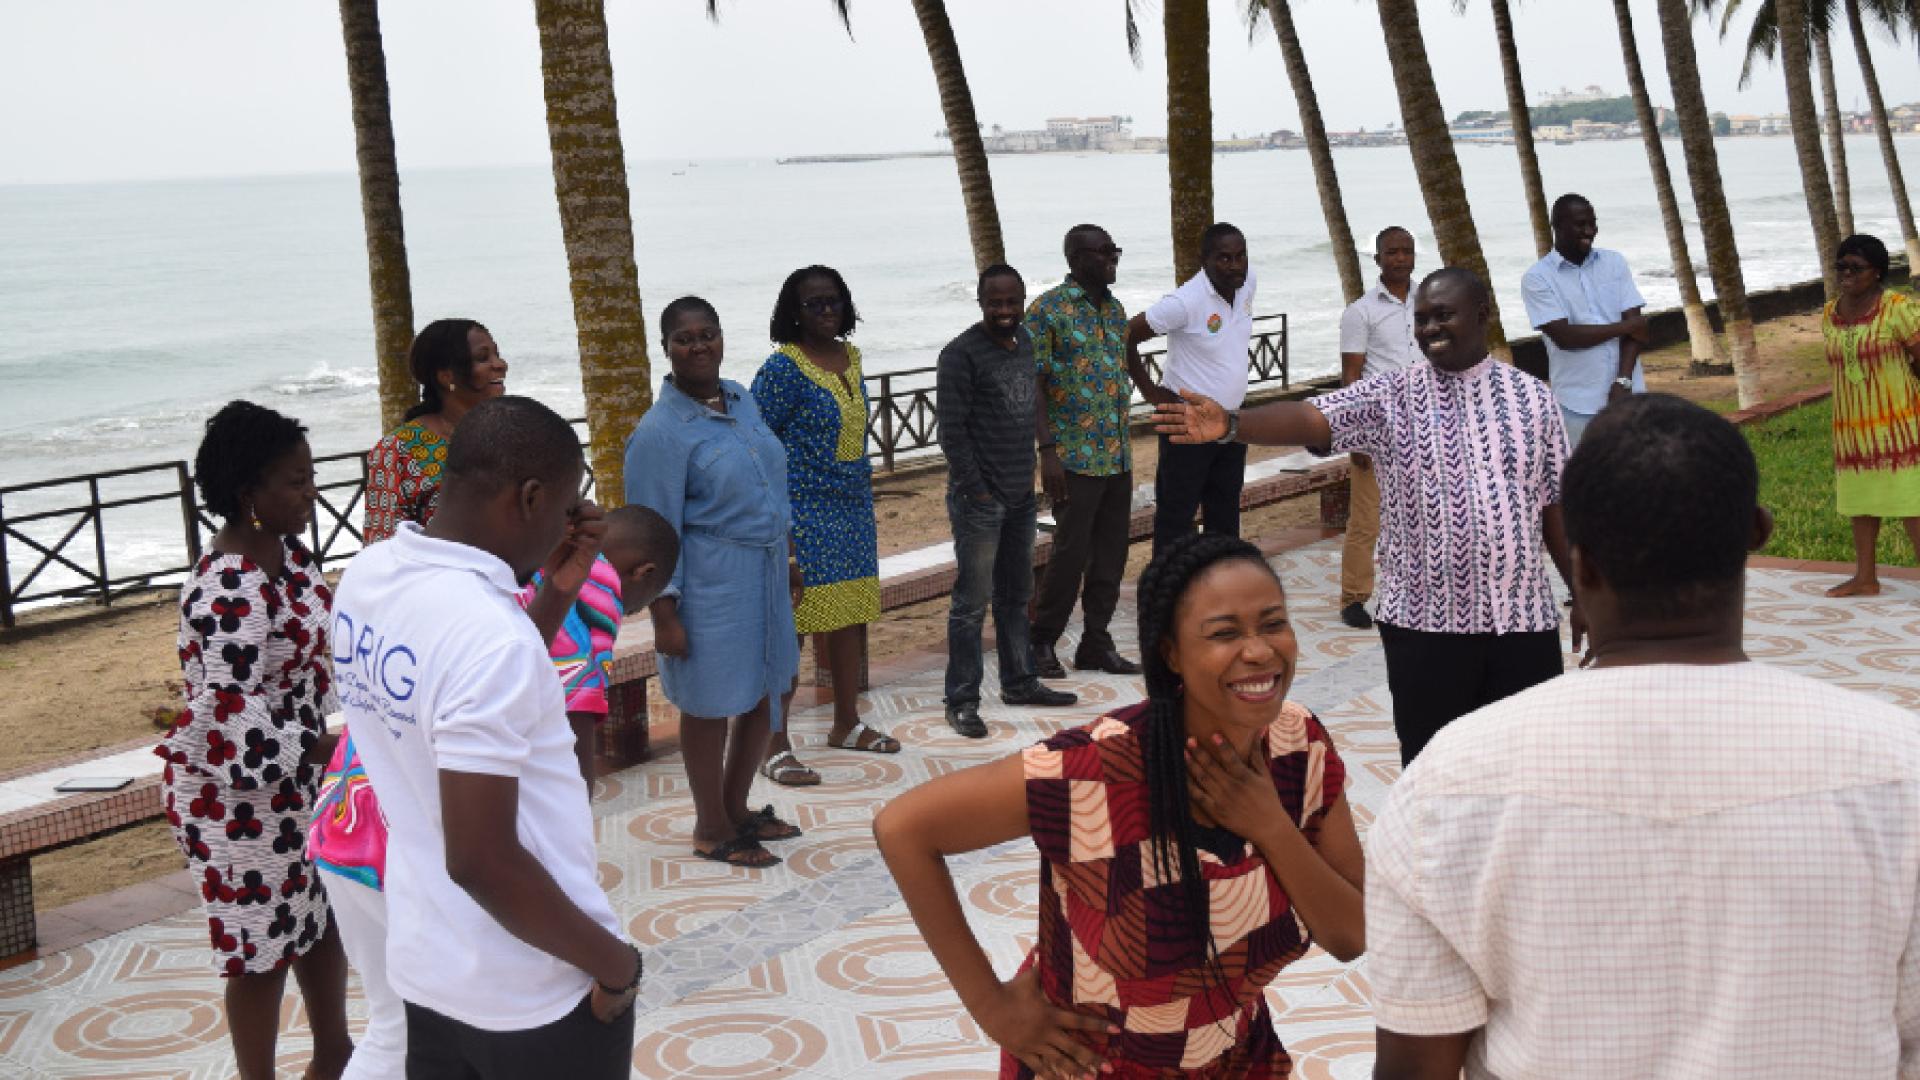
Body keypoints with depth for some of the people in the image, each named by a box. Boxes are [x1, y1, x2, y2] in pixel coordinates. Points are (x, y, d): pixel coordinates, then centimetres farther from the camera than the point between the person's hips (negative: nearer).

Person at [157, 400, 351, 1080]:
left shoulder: (283, 547, -1)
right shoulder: (228, 595, -29)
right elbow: (239, 726, -31)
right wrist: (342, 751, -30)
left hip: (298, 774, 9)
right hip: (237, 793, -9)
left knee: (326, 910, 23)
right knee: (264, 946, 6)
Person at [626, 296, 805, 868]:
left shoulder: (740, 399, 7)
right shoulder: (660, 430, -16)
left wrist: (787, 563, 19)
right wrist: (664, 615, -18)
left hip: (764, 573, 8)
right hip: (709, 580, -8)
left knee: (772, 690, 17)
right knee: (712, 702, 5)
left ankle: (736, 807, 35)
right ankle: (712, 830, 22)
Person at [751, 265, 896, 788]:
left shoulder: (850, 357, 10)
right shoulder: (783, 367, -12)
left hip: (853, 508, 8)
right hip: (801, 509, -8)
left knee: (852, 615, 14)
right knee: (787, 626, -5)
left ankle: (846, 724, 28)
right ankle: (776, 747, 0)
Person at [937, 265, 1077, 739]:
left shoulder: (1025, 342, 10)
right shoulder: (961, 354, -14)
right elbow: (951, 430, -16)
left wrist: (1032, 471, 15)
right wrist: (975, 490, -17)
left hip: (1021, 494, 8)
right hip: (979, 499, -8)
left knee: (1015, 595, 18)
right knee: (972, 602, -4)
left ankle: (1019, 682, 30)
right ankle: (961, 700, 4)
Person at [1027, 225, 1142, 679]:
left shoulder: (1114, 307, 12)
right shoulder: (1048, 309, -10)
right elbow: (1031, 383, -12)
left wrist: (1126, 444, 18)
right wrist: (1047, 451, -18)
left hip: (1117, 455, 7)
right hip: (1075, 456, -7)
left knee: (1111, 554, 8)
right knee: (1071, 552, -3)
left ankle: (1096, 644, 18)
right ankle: (1041, 644, 12)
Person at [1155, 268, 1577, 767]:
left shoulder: (1532, 398, 5)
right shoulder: (1390, 397, -2)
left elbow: (1556, 505, 9)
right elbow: (1312, 417, -19)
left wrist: (1582, 593, 8)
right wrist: (1231, 424, -37)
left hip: (1524, 618, 2)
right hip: (1425, 621, -1)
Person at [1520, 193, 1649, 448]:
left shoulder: (1614, 262, 8)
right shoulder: (1537, 278, -3)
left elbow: (1634, 326, 1)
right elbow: (1564, 336, -12)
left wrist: (1623, 382, -12)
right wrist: (1626, 327, -6)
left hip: (1629, 394, 3)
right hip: (1577, 406, -3)